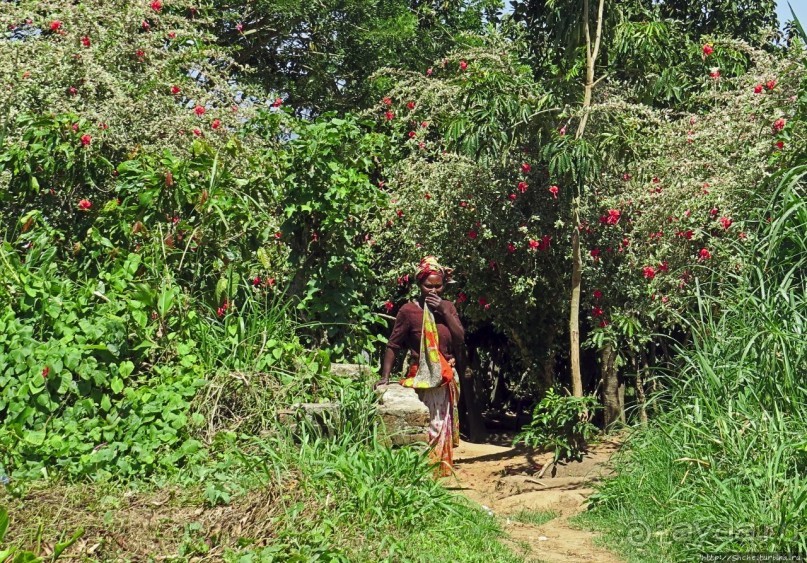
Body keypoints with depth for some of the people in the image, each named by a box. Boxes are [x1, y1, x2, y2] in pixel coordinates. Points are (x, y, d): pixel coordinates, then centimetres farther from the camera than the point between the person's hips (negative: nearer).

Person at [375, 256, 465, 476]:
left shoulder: (448, 307, 7)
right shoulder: (409, 311, -8)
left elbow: (460, 338, -4)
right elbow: (393, 345, -7)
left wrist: (444, 311, -11)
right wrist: (385, 376, -14)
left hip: (446, 379, 5)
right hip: (421, 379, -5)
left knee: (443, 426, 11)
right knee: (423, 428, -7)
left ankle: (441, 468, 22)